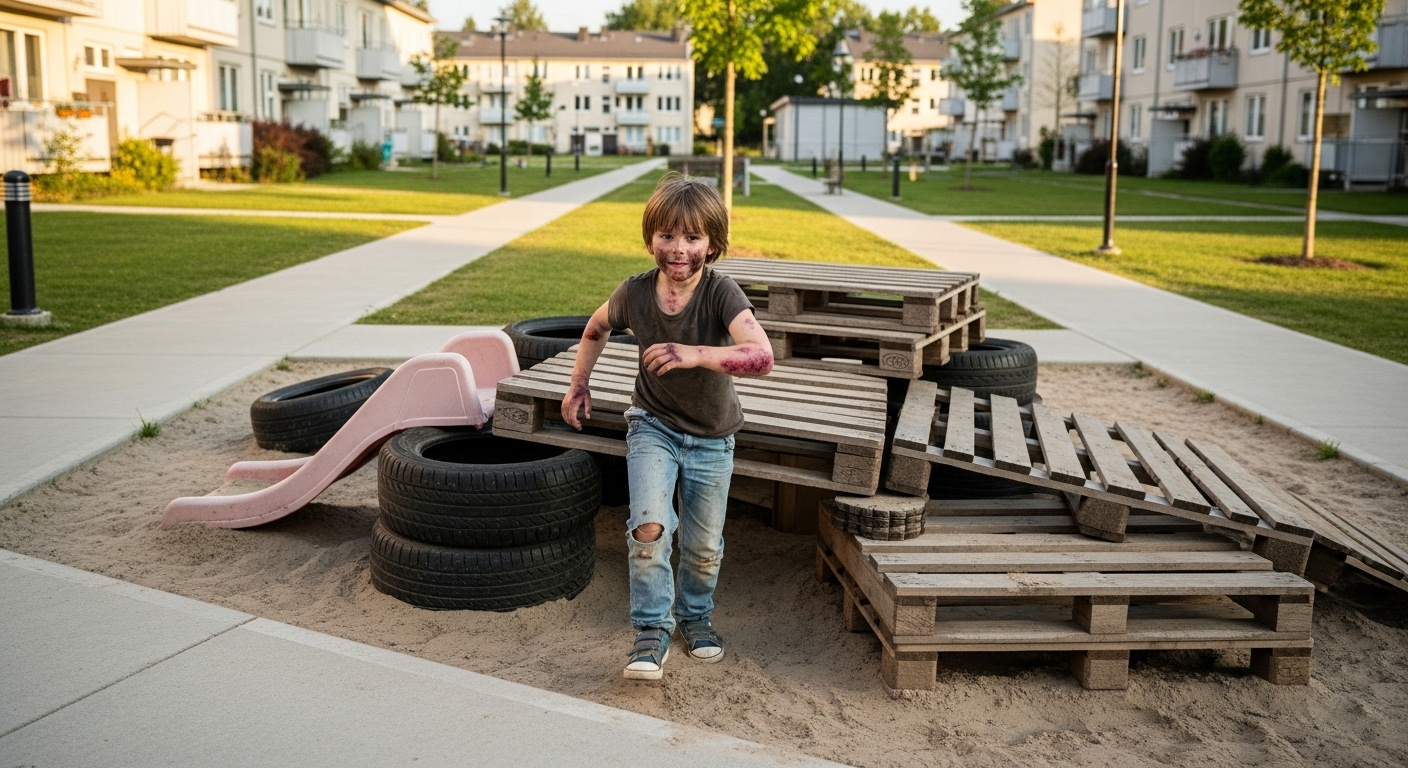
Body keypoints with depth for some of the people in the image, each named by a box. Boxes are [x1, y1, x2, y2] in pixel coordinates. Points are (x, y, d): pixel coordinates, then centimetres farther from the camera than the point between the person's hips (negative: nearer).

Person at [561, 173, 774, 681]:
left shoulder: (721, 294, -25)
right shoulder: (634, 293, -15)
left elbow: (762, 357, -40)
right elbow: (596, 329, 9)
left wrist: (695, 355, -49)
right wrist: (579, 384, 4)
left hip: (711, 438, 0)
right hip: (653, 426, 1)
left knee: (704, 547, 10)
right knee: (649, 525, -21)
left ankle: (694, 615, 40)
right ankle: (651, 632, -4)